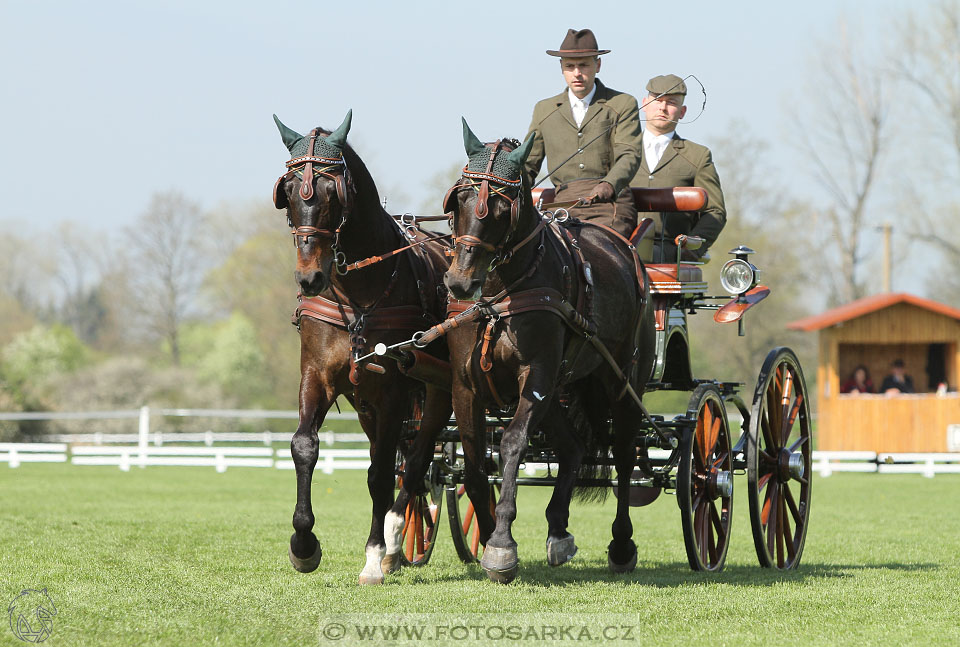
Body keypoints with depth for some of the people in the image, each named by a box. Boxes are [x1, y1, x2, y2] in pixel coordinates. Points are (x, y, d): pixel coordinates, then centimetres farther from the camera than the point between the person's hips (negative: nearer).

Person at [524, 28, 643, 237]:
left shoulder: (623, 105, 11)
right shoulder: (544, 110, 22)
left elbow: (629, 156, -2)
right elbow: (528, 163, 23)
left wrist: (609, 184, -24)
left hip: (611, 202, -3)